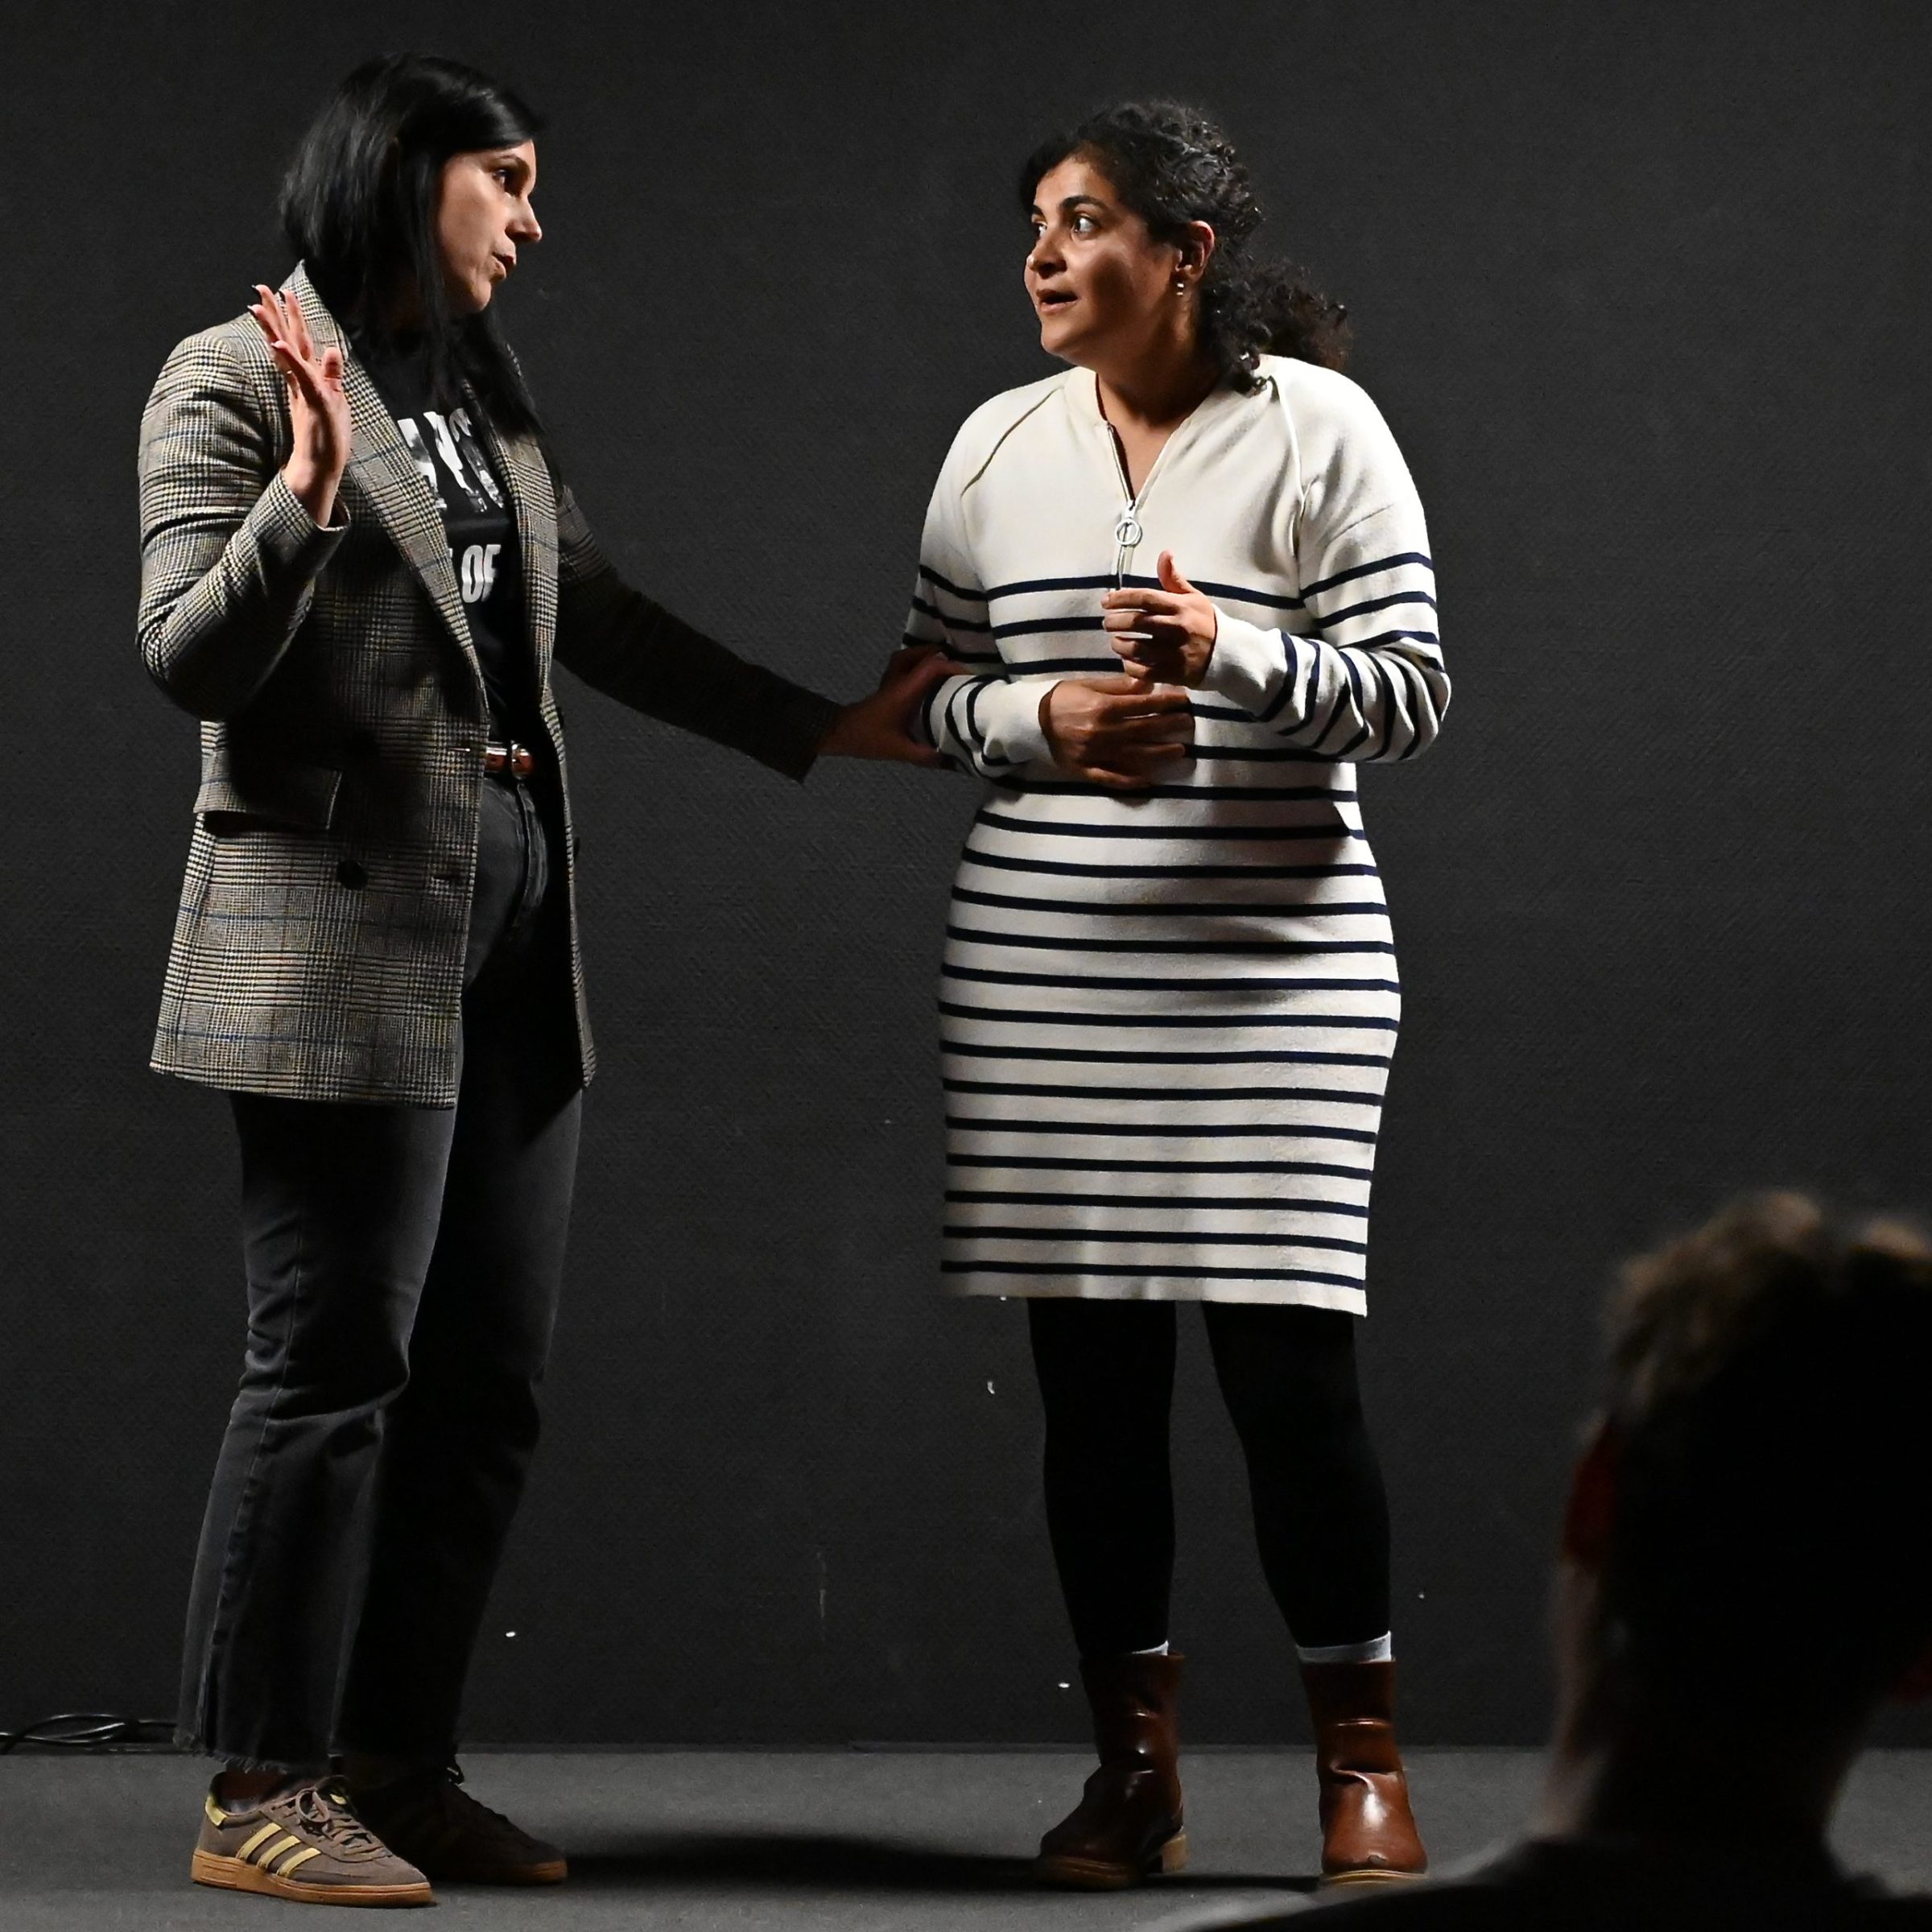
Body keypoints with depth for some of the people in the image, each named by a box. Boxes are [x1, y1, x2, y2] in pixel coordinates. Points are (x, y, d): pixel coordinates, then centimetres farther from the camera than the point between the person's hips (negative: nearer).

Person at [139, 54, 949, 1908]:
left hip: (511, 923, 8)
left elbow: (602, 621, 26)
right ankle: (260, 1793, 0)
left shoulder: (478, 398, 18)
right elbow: (189, 658, -11)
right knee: (334, 1368, -7)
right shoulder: (236, 378, -3)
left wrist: (821, 728, 30)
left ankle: (395, 1761, 15)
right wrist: (305, 504, -27)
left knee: (484, 1381, 7)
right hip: (344, 933, -8)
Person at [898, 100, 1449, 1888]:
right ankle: (1135, 1765, 16)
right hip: (1041, 962, 4)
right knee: (1091, 1368, 5)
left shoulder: (1316, 428, -2)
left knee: (1288, 1356, -7)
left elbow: (1412, 691, -5)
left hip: (1275, 957, -4)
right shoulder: (999, 446, 10)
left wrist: (1232, 658, -20)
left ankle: (1363, 1758, 9)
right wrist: (1039, 718, -7)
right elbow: (927, 693, 14)